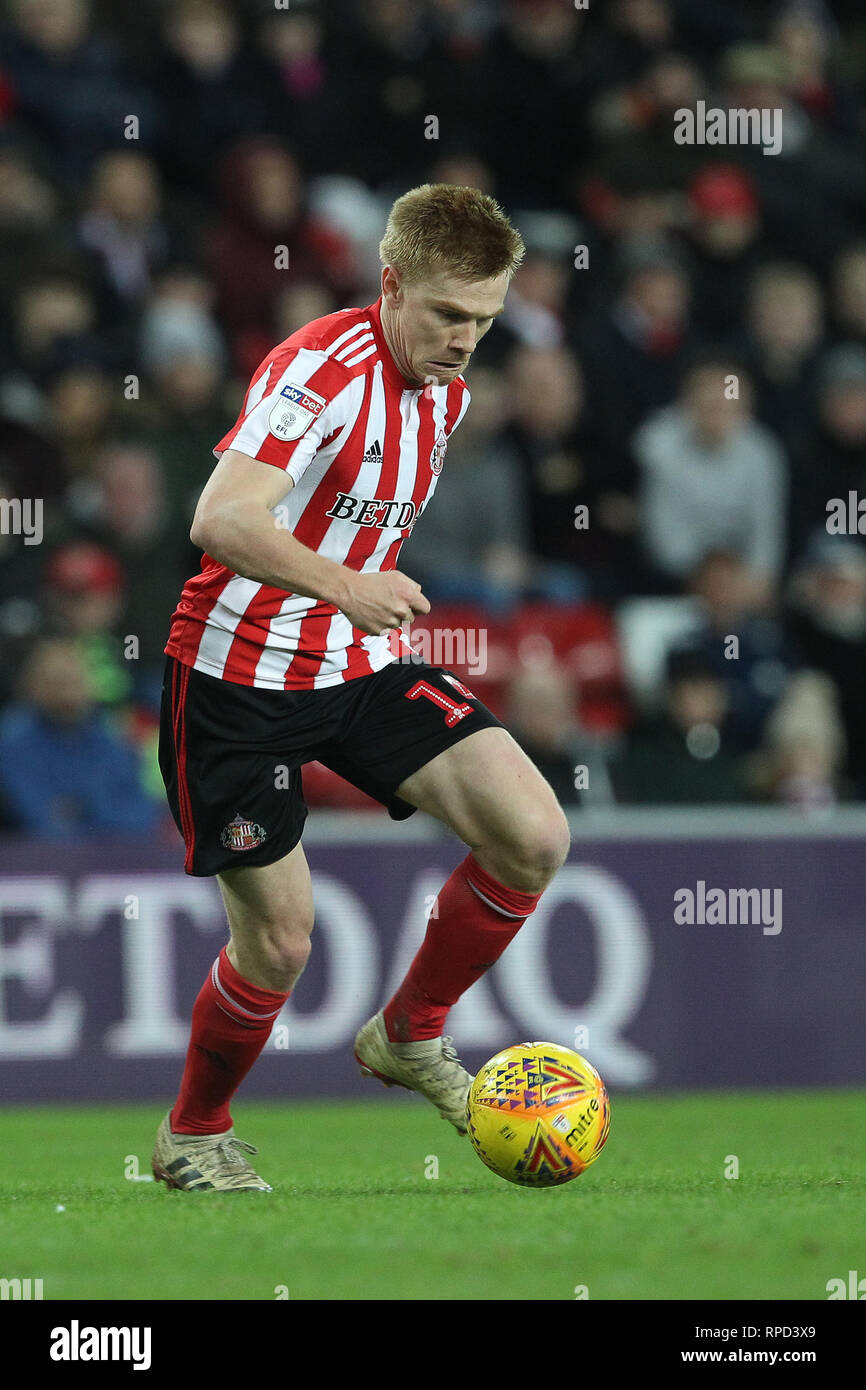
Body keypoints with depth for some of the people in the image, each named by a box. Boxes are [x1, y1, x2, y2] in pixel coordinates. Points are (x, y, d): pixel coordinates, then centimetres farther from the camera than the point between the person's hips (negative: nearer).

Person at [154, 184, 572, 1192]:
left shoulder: (444, 390, 6)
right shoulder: (323, 367, -20)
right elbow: (221, 521, -32)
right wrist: (344, 585, -42)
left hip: (361, 664, 7)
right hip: (242, 679, -7)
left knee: (534, 838, -10)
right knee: (280, 941, -4)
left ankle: (409, 1036, 12)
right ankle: (193, 1135, 23)